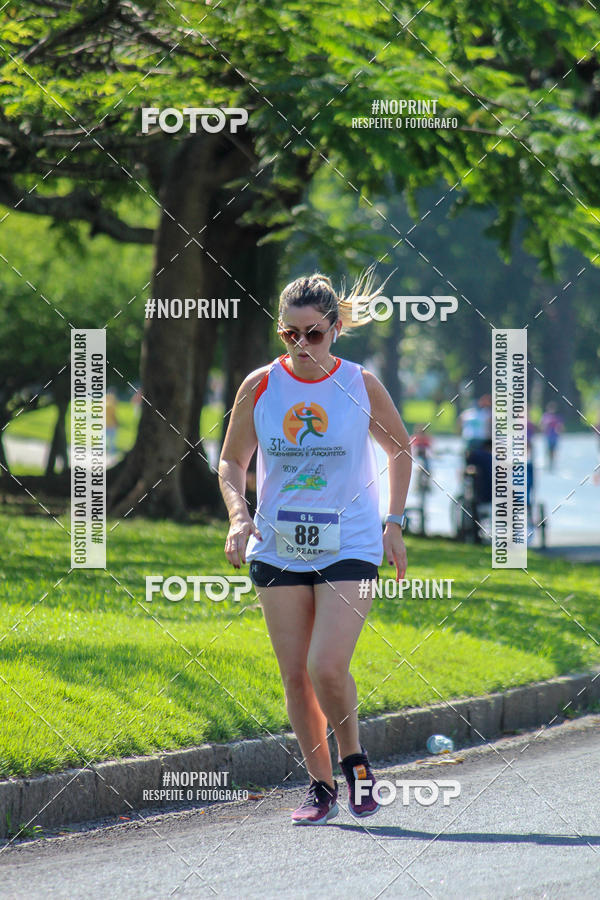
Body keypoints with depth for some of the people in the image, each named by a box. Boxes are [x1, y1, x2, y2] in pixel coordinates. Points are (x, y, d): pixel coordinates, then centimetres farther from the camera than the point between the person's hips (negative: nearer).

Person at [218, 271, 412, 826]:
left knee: (328, 669, -16)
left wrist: (394, 522, 6)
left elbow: (400, 448, 12)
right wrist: (239, 516, -8)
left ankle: (353, 758, 10)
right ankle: (320, 786, 18)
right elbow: (233, 461, 10)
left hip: (349, 549, -2)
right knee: (296, 677, 4)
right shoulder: (260, 387, -1)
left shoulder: (361, 385, -4)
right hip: (279, 551, 2)